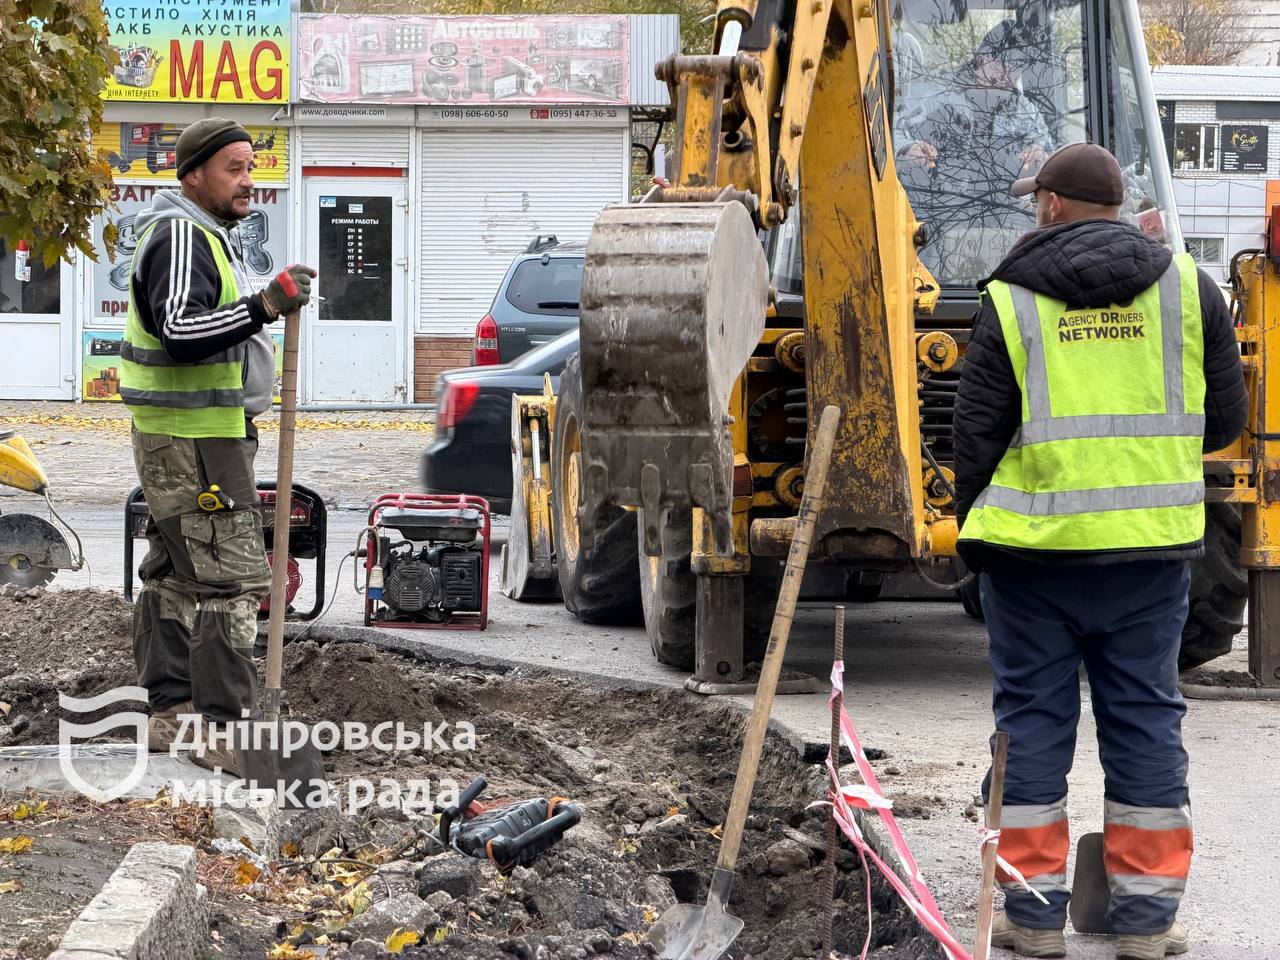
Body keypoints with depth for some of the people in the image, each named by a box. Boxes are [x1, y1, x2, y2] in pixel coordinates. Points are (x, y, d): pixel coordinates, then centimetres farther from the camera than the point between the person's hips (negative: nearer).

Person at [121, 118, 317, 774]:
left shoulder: (205, 235, 18)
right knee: (230, 579, -13)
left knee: (174, 574, 14)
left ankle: (170, 713, 21)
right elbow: (180, 330, -30)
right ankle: (225, 731, -14)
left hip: (183, 441, 11)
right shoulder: (179, 235, -16)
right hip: (194, 445, -11)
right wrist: (264, 306, -36)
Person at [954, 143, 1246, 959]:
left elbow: (976, 437, -2)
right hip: (1151, 548, 2)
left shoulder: (1012, 301, -3)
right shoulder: (1187, 288, 3)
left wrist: (972, 540, 11)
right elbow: (1224, 419, 7)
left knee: (1033, 719, 8)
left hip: (1034, 548, -1)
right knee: (1145, 719, 9)